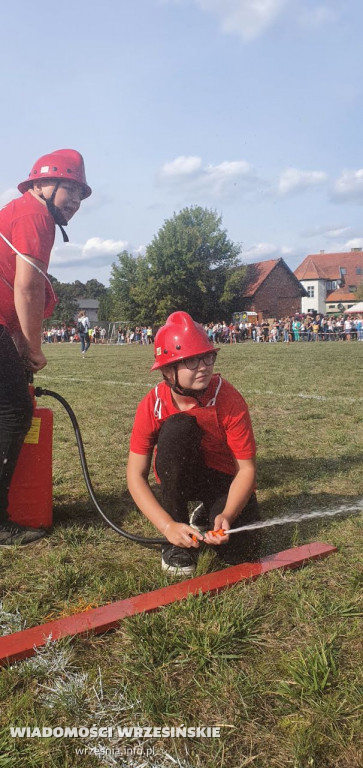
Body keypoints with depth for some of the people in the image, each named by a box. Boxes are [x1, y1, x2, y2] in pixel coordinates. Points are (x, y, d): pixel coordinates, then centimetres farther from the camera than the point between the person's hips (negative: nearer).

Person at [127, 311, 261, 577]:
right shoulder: (153, 406, -21)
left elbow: (246, 468, -20)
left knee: (239, 550, -25)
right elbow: (136, 475, -19)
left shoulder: (229, 399, -24)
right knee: (178, 427, -33)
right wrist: (168, 526, -31)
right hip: (177, 477, 1)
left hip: (223, 478, 0)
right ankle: (177, 539, -18)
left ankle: (210, 516, 14)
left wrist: (226, 516, -35)